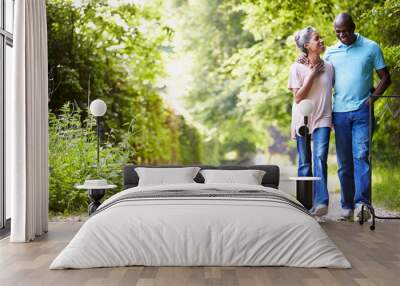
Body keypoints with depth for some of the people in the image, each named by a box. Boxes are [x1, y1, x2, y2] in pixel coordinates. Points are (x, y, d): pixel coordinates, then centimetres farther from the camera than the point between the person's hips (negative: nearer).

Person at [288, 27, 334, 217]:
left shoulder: (328, 67, 8)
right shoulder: (297, 68, -2)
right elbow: (297, 97, -8)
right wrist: (312, 75, -10)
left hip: (322, 119, 1)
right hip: (303, 120, -1)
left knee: (320, 157, -18)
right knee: (305, 164, 4)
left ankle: (321, 202, -24)